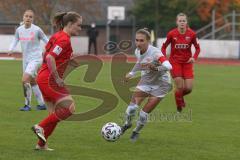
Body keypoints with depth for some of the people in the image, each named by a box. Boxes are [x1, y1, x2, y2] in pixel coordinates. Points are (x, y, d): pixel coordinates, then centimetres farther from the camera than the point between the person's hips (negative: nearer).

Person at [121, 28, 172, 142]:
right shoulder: (137, 51, -9)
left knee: (144, 113, -6)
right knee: (132, 106, -10)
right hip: (146, 81, 5)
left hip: (160, 84, -5)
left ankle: (136, 132, 23)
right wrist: (131, 73, 20)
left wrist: (155, 68, -58)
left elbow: (168, 66, -46)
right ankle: (127, 124, 21)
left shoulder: (155, 53, -30)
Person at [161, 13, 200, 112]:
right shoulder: (171, 34, -11)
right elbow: (164, 47, 3)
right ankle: (179, 107, 12)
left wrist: (194, 57, -14)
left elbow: (197, 48, 4)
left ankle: (180, 96, 30)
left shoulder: (191, 34, -8)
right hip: (175, 62, -2)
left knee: (189, 88, -6)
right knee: (180, 87, -11)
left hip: (187, 62, 2)